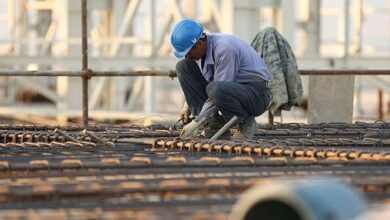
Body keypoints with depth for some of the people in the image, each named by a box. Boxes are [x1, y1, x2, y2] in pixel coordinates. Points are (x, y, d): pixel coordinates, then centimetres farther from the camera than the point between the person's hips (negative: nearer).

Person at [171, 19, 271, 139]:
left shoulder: (225, 49, -29)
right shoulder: (199, 48, -3)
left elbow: (220, 90, -28)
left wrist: (196, 122, -25)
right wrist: (187, 105, 6)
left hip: (256, 95, -9)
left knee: (215, 89, -40)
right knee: (183, 66, -2)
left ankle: (246, 123, -10)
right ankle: (212, 123, -4)